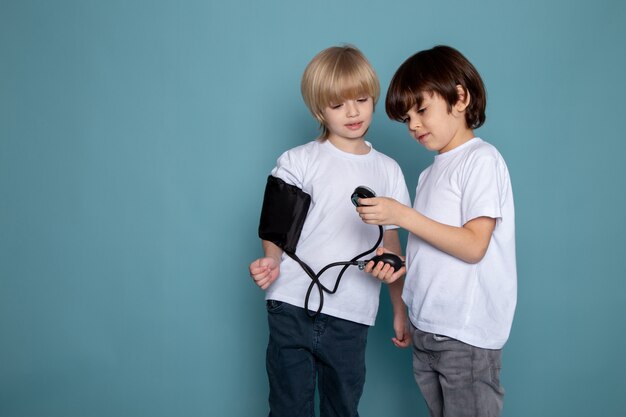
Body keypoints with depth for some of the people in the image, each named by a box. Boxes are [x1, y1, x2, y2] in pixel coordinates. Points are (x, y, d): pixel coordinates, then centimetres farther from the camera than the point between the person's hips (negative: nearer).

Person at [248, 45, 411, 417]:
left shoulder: (388, 170, 10)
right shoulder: (299, 161, 1)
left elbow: (391, 243, 14)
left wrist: (401, 310, 13)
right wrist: (271, 262, -20)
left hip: (352, 318, 2)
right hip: (293, 307, -2)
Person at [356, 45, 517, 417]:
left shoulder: (481, 160, -8)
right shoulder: (431, 173, 15)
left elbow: (473, 246, -17)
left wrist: (402, 215, -19)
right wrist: (396, 263, 4)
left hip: (466, 334, -7)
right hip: (426, 330, 8)